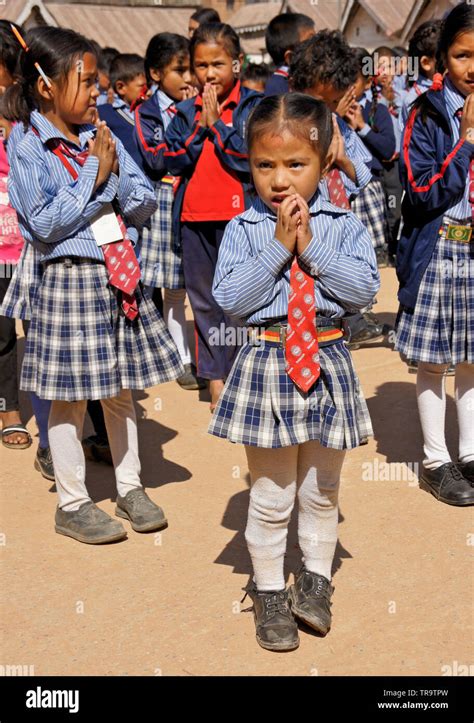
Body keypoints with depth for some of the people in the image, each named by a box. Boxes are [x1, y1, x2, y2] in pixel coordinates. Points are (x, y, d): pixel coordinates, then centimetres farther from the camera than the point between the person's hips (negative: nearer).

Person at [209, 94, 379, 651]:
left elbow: (365, 288, -11)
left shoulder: (342, 225, 0)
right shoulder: (243, 229, -4)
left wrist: (312, 249, -17)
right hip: (266, 363, -2)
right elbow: (230, 299, -15)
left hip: (327, 362, 2)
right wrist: (279, 246, -18)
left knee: (321, 489, 16)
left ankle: (315, 582, 36)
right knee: (271, 495, 9)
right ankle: (268, 591, 26)